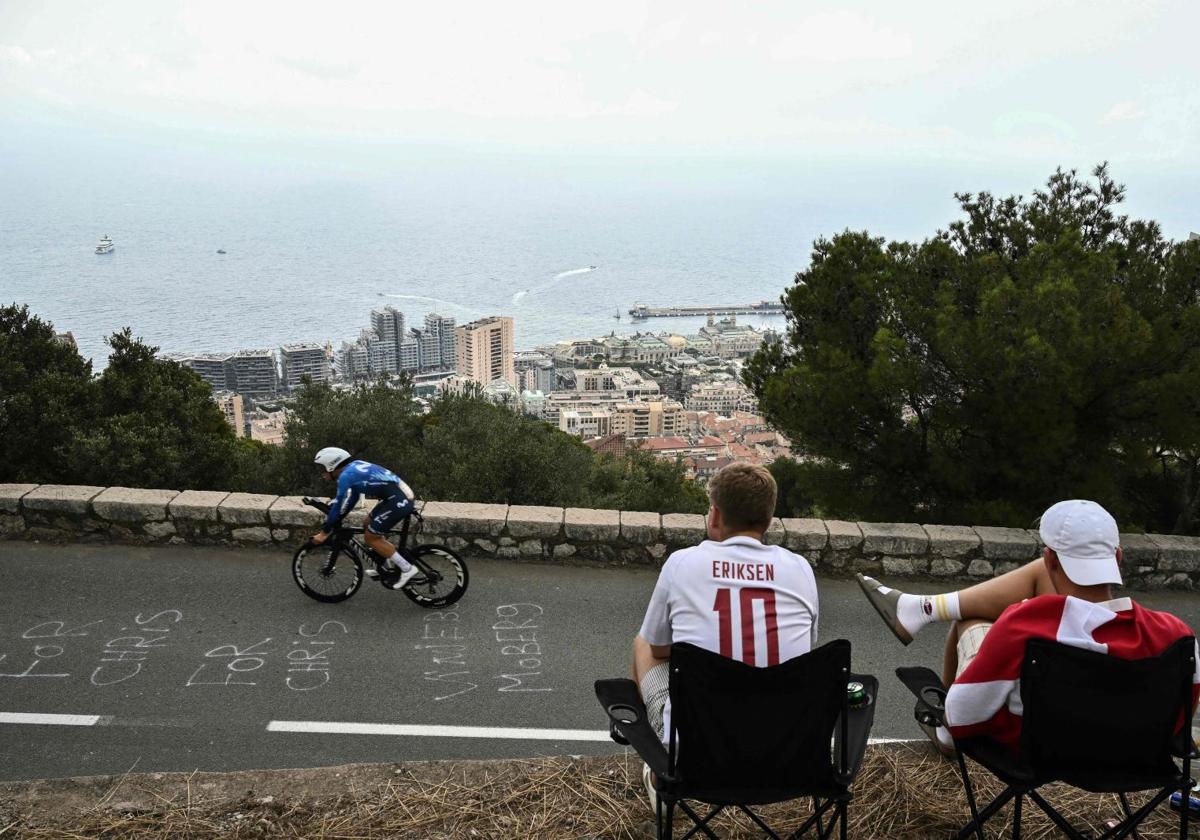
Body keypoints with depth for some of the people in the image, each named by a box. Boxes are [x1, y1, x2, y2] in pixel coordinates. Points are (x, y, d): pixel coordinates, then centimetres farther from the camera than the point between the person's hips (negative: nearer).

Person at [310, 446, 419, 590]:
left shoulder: (346, 476, -10)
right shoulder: (354, 467, 17)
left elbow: (340, 506, -7)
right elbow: (351, 500, 25)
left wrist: (324, 532, 2)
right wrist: (331, 518, 28)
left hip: (398, 501, -10)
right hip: (402, 496, 10)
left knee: (370, 537, 0)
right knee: (368, 526, 21)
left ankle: (406, 569, 2)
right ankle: (390, 567, 28)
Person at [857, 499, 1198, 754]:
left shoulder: (1021, 627, -37)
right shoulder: (1172, 634, -26)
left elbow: (961, 717, -25)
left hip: (1022, 744, -3)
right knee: (1039, 573, 4)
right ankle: (919, 609, 19)